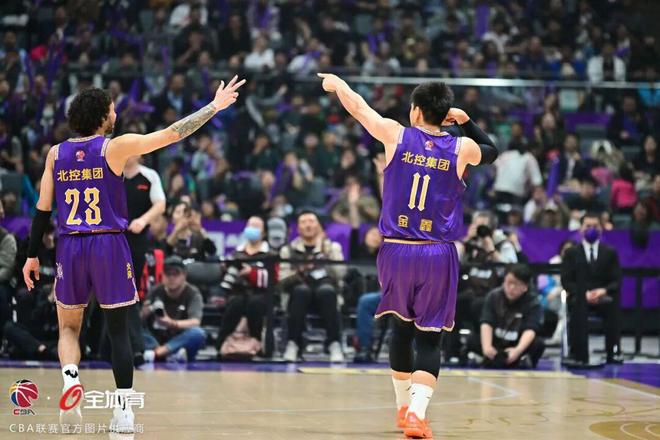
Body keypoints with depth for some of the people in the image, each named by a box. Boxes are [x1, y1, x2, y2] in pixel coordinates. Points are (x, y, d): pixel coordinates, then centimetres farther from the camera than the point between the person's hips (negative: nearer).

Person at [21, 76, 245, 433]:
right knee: (118, 330, 5)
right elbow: (172, 133, -5)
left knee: (68, 327, 16)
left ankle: (70, 378, -13)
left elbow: (42, 209, 6)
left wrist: (32, 255, 13)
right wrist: (215, 106, 3)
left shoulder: (56, 153, 6)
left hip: (69, 246, 3)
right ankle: (123, 411, 1)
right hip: (109, 244, -2)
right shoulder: (115, 147, -4)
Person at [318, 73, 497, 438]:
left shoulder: (396, 135, -1)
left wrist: (336, 83, 35)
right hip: (438, 256, -1)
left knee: (402, 326, 19)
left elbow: (357, 107, 16)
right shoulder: (461, 148, 1)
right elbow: (491, 152, 26)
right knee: (429, 337, 0)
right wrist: (466, 119, 22)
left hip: (397, 250, 1)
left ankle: (404, 407, 29)